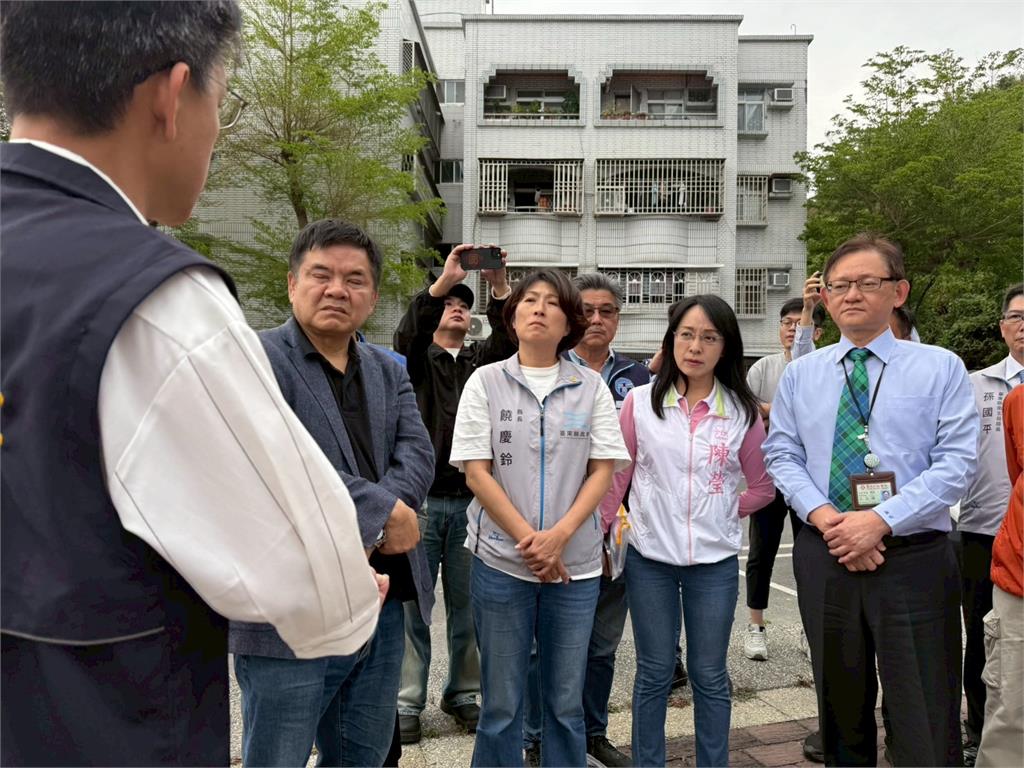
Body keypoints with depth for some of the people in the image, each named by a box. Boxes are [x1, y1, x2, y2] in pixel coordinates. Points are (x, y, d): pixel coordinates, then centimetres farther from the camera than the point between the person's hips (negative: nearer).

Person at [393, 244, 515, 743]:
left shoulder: (479, 359, 14)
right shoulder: (418, 357, 8)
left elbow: (507, 342, -6)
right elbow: (405, 335, -15)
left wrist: (500, 289, -20)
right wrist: (442, 281, -26)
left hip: (470, 500, 2)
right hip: (420, 499, -2)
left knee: (467, 606, 11)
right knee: (413, 606, 5)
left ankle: (462, 693, 26)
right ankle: (408, 702, 17)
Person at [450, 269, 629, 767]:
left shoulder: (592, 387, 4)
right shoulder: (485, 381, 1)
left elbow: (603, 470, 0)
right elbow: (476, 472, -4)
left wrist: (559, 535, -13)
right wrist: (527, 539, -11)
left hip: (576, 563, 1)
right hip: (501, 559, -1)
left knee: (567, 704, 12)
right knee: (501, 704, 9)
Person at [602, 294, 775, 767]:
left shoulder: (742, 411, -2)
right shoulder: (640, 402, -4)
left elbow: (762, 487, 9)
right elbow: (616, 475, 2)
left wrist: (723, 512, 0)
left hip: (715, 561, 1)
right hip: (650, 558, 0)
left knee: (709, 676, 13)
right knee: (653, 674, 12)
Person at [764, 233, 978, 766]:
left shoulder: (940, 368, 0)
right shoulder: (800, 374, 8)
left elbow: (956, 462, -8)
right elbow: (782, 456, 5)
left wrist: (881, 521, -18)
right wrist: (825, 518, -12)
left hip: (913, 558, -2)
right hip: (823, 555, 3)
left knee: (924, 722, 1)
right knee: (840, 705, 17)